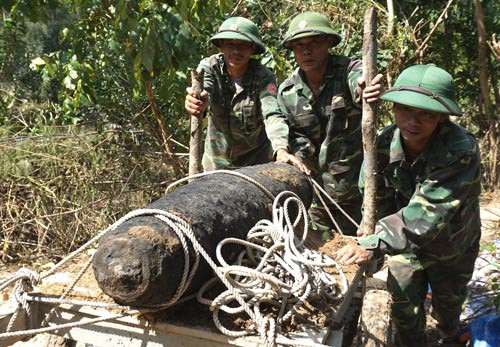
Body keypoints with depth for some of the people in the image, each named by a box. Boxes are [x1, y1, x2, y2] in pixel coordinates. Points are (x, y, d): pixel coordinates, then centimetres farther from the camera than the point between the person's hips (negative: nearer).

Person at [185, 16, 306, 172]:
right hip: (217, 158, 2)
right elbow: (203, 91, -33)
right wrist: (197, 102, -58)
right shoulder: (209, 66, -13)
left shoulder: (264, 76, -18)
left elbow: (273, 115, -32)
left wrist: (281, 149, -50)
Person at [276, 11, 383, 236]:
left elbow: (358, 84, -36)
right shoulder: (287, 91, -2)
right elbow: (293, 134, 2)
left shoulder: (348, 70, -13)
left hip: (354, 184, -3)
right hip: (315, 187, 4)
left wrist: (365, 91, -60)